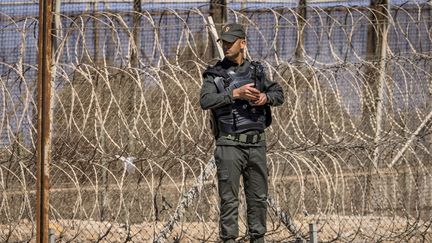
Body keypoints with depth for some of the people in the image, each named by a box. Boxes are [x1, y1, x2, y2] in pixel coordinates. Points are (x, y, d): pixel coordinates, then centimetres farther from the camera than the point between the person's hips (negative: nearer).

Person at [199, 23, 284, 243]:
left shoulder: (257, 71, 11)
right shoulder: (215, 74, -1)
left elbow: (279, 94, 15)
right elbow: (205, 101, -15)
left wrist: (266, 97, -8)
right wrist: (235, 94, -23)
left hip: (256, 144, 4)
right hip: (230, 144, -4)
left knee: (258, 197, 8)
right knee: (229, 199, -5)